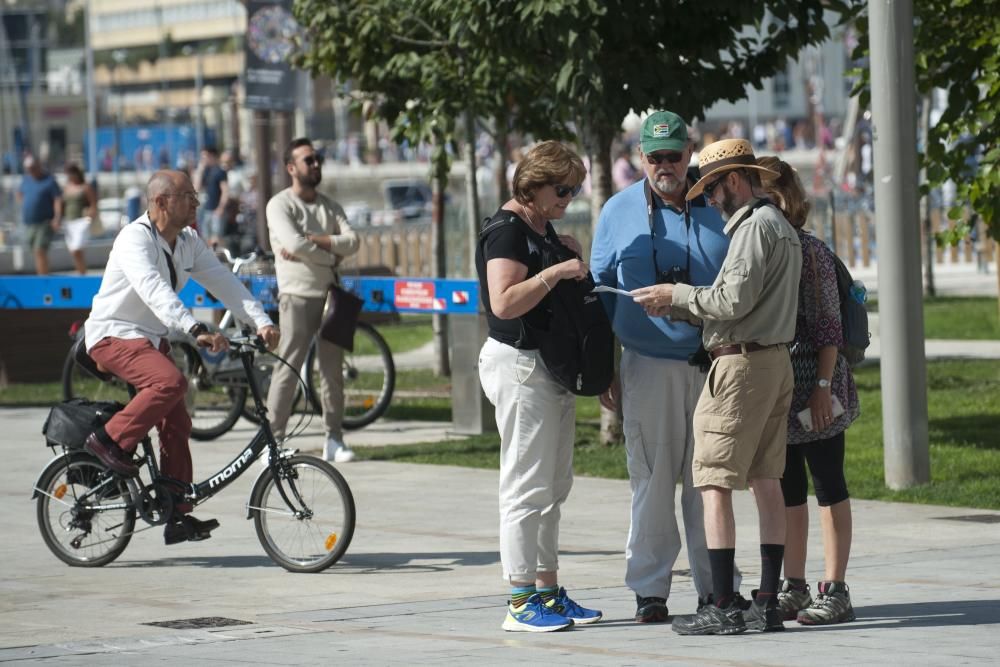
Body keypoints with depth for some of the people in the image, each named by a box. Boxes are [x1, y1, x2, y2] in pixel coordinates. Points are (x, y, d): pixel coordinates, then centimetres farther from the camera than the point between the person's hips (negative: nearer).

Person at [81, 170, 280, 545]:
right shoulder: (135, 239, -20)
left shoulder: (189, 243, 5)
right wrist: (197, 331, -47)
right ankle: (109, 440, -17)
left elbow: (224, 283, -2)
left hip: (152, 339, 8)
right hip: (113, 335, -8)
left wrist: (261, 322, -17)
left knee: (177, 423, 0)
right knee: (171, 381, -32)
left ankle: (178, 517, 4)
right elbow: (155, 291, -35)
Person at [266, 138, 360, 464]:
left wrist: (313, 242, -14)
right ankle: (273, 438, -8)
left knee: (333, 369, 6)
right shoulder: (280, 205, -3)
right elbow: (294, 244, -19)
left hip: (329, 294, 6)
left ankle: (334, 439, 10)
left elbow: (352, 241, -1)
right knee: (288, 367, -9)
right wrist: (331, 255, -7)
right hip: (298, 296, -6)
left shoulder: (330, 206, 15)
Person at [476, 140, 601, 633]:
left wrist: (569, 255, 13)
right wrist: (555, 271, -25)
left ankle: (548, 592, 18)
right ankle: (520, 602, -5)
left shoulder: (543, 228, 15)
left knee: (553, 488, 13)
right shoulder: (507, 231, -14)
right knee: (527, 487, -8)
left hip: (553, 367, 10)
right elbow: (505, 303, -25)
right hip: (520, 365, -10)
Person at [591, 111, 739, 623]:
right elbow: (601, 293, 10)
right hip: (649, 365, -1)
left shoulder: (716, 211, 7)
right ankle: (649, 589, 4)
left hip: (714, 364, 1)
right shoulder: (619, 213, 6)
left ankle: (715, 586, 10)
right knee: (652, 480, -2)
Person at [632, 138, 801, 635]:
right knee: (767, 482, 9)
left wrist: (677, 294, -6)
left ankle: (723, 608, -12)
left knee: (714, 483, -9)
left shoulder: (755, 227, -12)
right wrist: (675, 308, 14)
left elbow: (734, 300, -19)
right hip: (775, 361, 10)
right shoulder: (781, 226, 20)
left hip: (741, 364, -10)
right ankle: (767, 604, 9)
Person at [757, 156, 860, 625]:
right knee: (787, 488, 11)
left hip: (811, 386, -7)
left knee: (828, 484, -2)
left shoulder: (809, 251, -11)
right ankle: (794, 588, 18)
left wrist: (824, 387, -18)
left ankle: (834, 591, 0)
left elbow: (828, 327, -12)